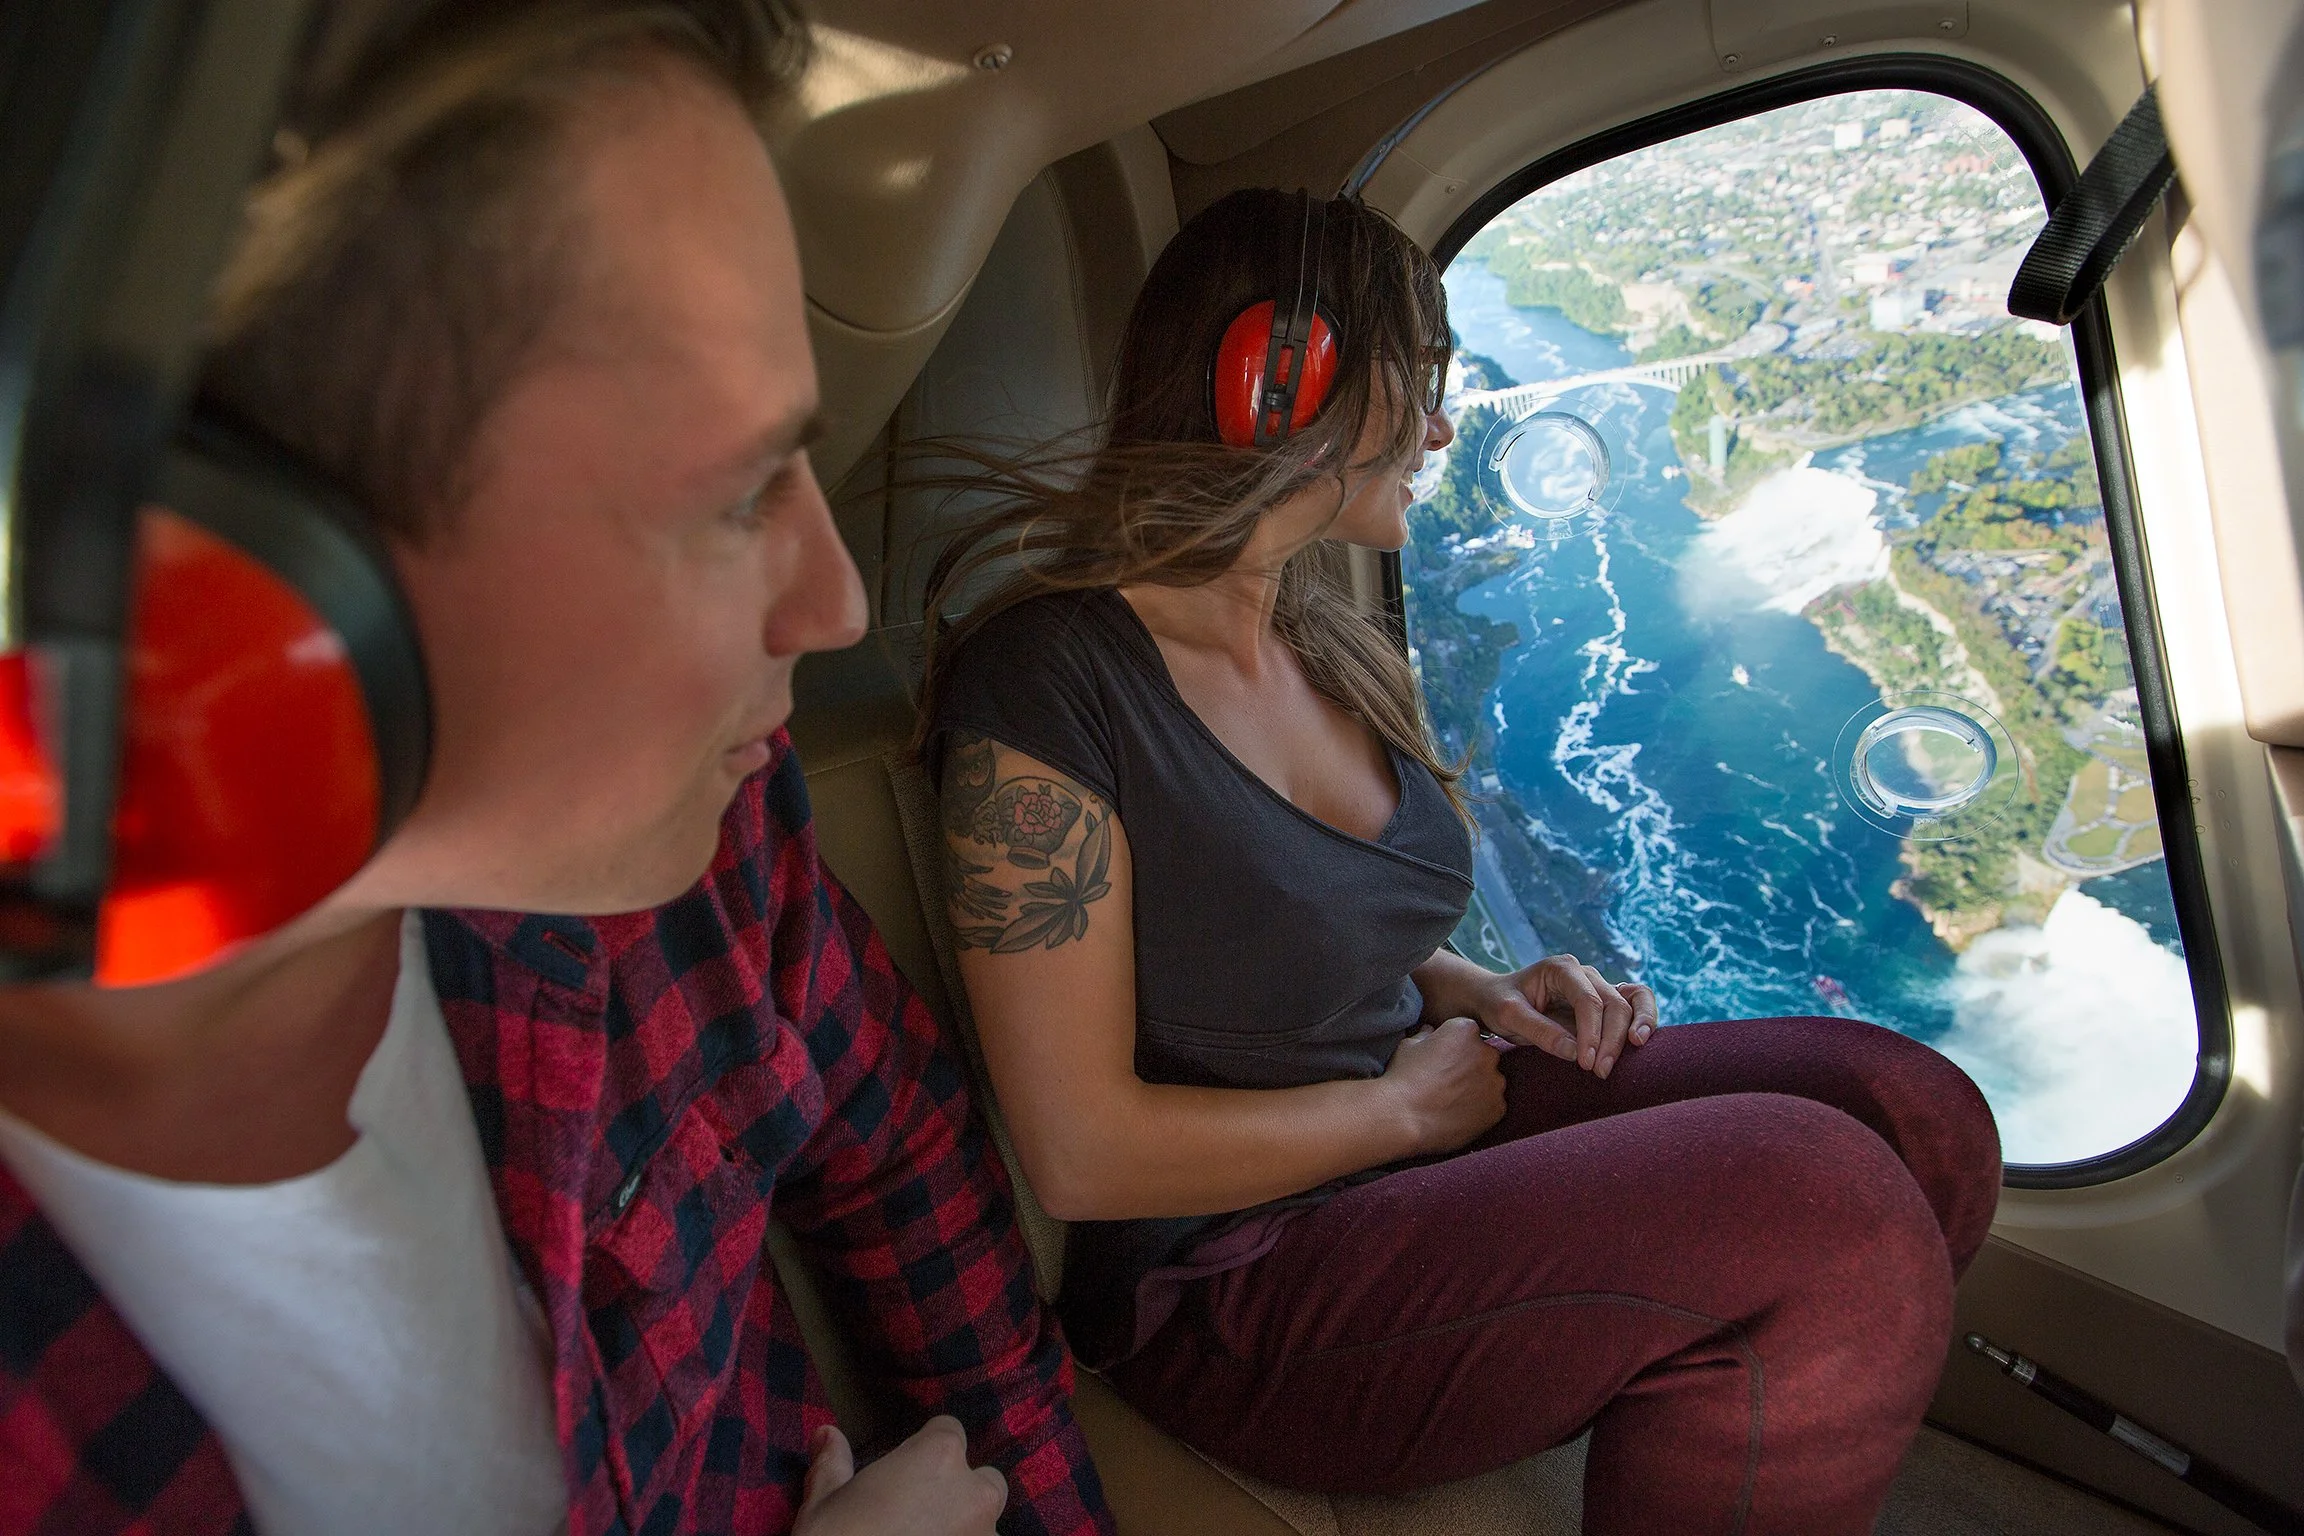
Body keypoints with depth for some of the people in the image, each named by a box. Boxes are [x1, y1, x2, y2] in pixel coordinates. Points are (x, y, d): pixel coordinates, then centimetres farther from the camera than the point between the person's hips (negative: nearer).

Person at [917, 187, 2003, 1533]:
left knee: (1916, 1117, -10)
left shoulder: (1326, 645, 9)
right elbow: (1086, 1154, -19)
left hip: (1415, 1143, 8)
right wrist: (1405, 1106, -10)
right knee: (1824, 1215, -25)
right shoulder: (1042, 678, -18)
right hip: (1227, 1285, -8)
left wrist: (1480, 994, 1)